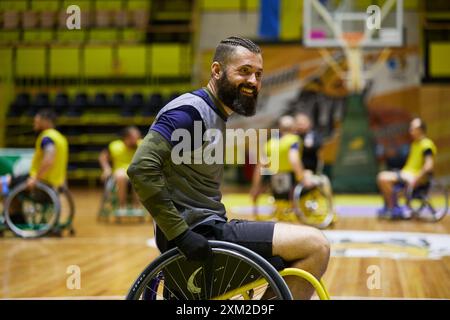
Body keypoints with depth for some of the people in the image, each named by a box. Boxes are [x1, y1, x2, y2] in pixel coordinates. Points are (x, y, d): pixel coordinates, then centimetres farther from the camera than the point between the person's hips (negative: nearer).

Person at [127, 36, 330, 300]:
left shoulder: (216, 116, 17)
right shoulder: (191, 111, -13)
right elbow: (142, 168, -26)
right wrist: (180, 234, -26)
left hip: (210, 229, 10)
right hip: (200, 235, -10)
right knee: (316, 247, -15)